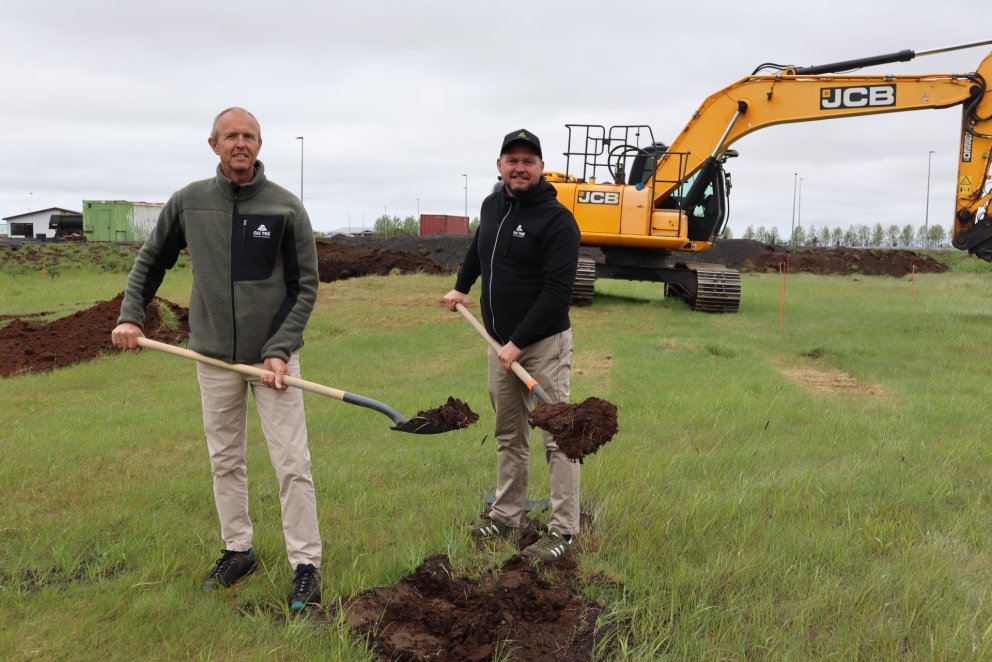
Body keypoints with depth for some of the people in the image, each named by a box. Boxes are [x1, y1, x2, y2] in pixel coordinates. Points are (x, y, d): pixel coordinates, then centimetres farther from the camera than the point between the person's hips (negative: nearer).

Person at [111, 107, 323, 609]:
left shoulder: (286, 208, -8)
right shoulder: (188, 202, 0)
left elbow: (304, 286, -5)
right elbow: (151, 261, 14)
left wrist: (279, 350, -13)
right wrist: (130, 316, 2)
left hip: (273, 356, -3)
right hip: (214, 358, 3)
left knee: (292, 463, -3)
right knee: (225, 460, 14)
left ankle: (306, 565, 7)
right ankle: (237, 550, 30)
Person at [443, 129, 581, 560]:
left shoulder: (556, 219, -14)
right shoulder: (492, 206, 9)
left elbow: (557, 291, -20)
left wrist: (518, 343, -22)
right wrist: (461, 286, 32)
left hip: (544, 344, -7)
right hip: (501, 343, 8)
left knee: (558, 438, -4)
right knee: (509, 436, 15)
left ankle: (563, 530, 3)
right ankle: (505, 517, 26)